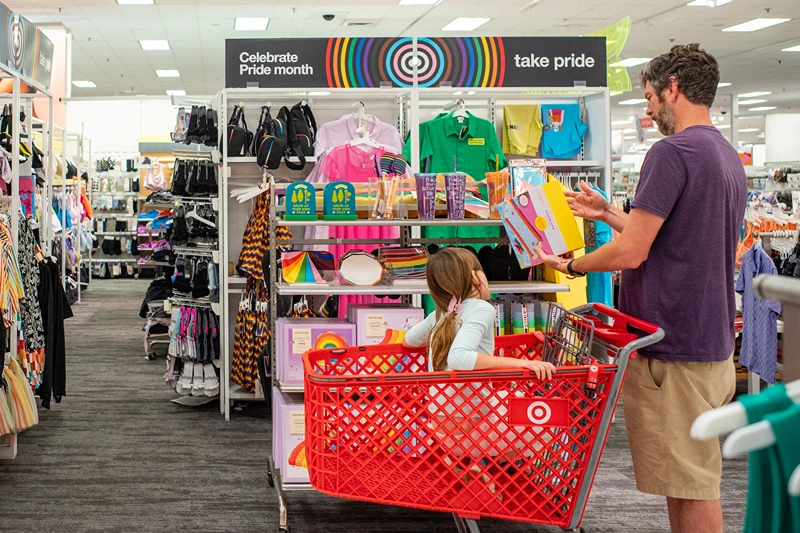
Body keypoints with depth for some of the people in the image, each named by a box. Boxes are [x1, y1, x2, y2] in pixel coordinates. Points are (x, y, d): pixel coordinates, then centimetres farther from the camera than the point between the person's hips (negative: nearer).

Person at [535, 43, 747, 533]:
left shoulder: (673, 152, -16)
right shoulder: (729, 157, 14)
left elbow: (631, 253, -18)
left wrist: (571, 265, -2)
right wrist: (608, 214, 19)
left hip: (675, 347, -9)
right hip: (714, 341, 10)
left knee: (689, 485, -1)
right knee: (697, 479, 17)